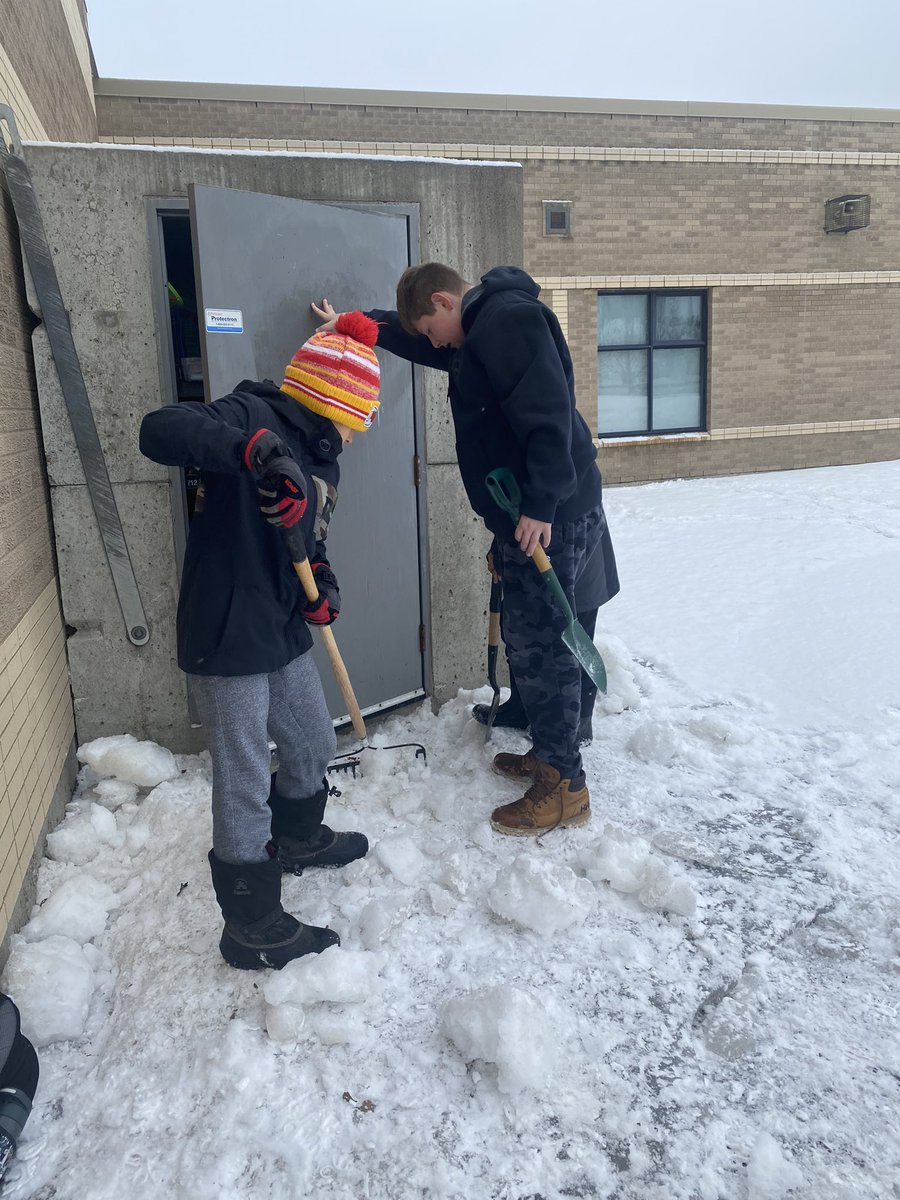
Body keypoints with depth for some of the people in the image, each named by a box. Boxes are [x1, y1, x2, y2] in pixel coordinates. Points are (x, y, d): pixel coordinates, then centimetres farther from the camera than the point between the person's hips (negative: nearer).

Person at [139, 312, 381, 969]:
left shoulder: (323, 457, 12)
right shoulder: (252, 414, -15)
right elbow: (159, 430, -31)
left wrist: (322, 580, -1)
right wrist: (255, 449, -45)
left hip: (284, 631, 9)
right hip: (227, 639, -9)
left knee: (313, 743, 25)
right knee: (245, 784, 2)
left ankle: (298, 839, 53)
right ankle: (253, 927, 21)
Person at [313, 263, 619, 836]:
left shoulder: (509, 318, -13)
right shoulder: (480, 330, 21)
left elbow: (547, 411, -24)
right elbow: (410, 335, 39)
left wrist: (541, 505, -26)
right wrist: (352, 325, 46)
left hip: (552, 516, -10)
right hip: (528, 514, 10)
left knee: (540, 643, -6)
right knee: (530, 639, 14)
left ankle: (565, 786, 3)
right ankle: (548, 754, 27)